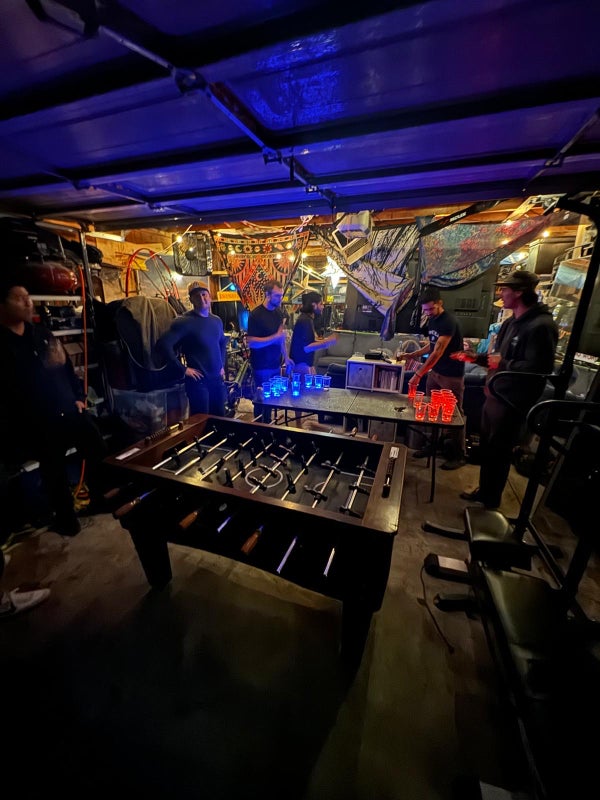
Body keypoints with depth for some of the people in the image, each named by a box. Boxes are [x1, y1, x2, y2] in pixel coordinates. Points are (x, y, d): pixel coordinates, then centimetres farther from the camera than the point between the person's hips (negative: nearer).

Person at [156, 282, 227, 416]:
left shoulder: (216, 320, 10)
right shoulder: (184, 321, -12)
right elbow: (163, 344, -21)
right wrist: (183, 369, -19)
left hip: (217, 379, 6)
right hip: (198, 380, -6)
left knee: (219, 417, 16)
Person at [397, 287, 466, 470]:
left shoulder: (449, 321, -20)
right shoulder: (431, 320, 7)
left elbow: (438, 352, -28)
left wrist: (418, 375, -33)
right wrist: (409, 355, 7)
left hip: (452, 375, -8)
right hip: (434, 371, 8)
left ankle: (458, 455, 14)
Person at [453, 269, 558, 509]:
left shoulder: (540, 326, -18)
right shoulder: (510, 323, 12)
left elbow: (539, 368, -26)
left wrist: (504, 364, -17)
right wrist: (475, 358, 9)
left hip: (511, 403, -9)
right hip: (493, 396, 9)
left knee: (498, 453, 6)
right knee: (486, 448, 19)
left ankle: (491, 500, 27)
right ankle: (483, 490, 39)